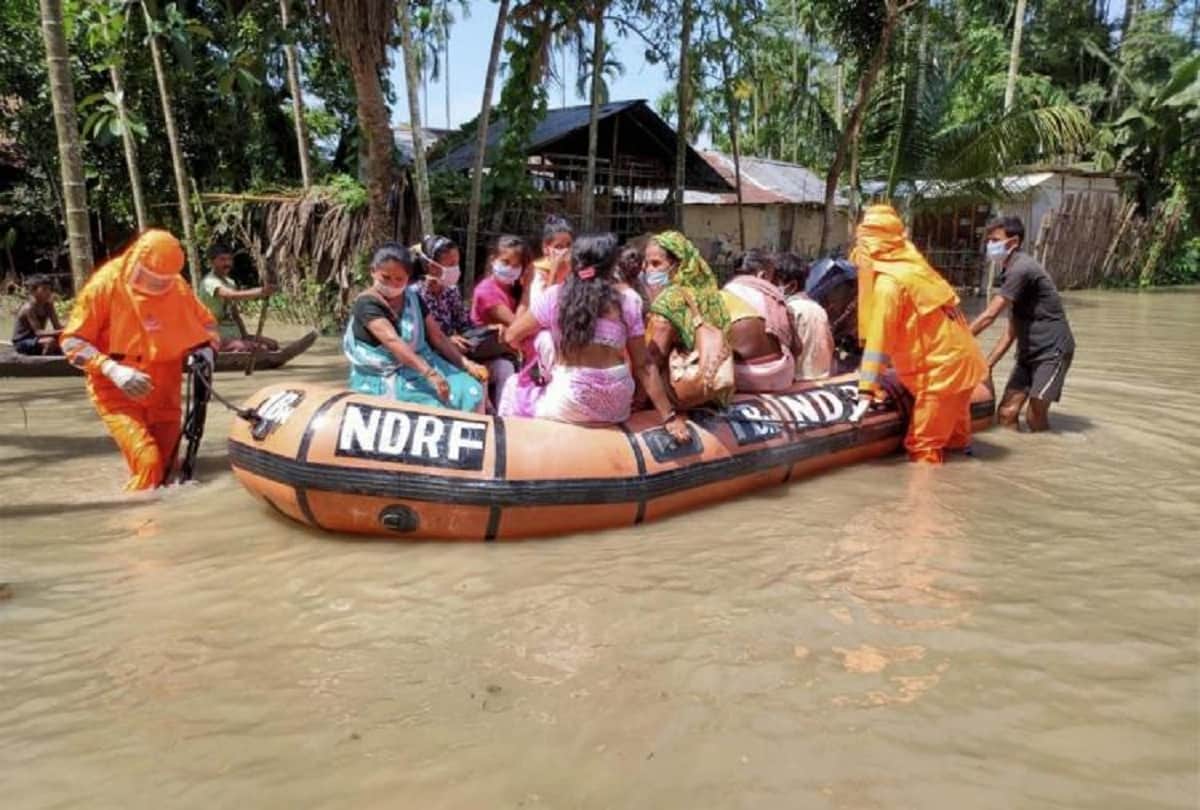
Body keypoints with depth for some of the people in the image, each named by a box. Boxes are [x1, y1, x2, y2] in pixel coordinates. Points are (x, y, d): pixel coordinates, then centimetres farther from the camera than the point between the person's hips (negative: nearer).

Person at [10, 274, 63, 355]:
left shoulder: (47, 306, 1)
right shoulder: (29, 308, -21)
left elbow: (57, 326, -3)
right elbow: (38, 332, -28)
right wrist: (59, 332, -41)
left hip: (35, 340, 8)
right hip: (22, 343, -8)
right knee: (50, 341, -32)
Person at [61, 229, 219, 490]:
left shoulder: (177, 285, -3)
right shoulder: (106, 284, -14)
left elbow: (206, 322, 13)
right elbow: (72, 341, -11)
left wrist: (206, 348, -9)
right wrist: (112, 370, -25)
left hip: (164, 393, 4)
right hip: (117, 393, -4)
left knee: (166, 467, 7)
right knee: (148, 462, -20)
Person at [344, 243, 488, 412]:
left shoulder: (413, 298, 8)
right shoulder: (366, 304, -13)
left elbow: (437, 337, 8)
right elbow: (393, 341, -28)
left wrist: (466, 363, -6)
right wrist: (430, 373, -39)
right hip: (386, 379, -7)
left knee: (473, 391, -10)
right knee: (436, 405, -27)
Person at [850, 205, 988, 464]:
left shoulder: (888, 282, -17)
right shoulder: (912, 266, 8)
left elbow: (879, 338, -20)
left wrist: (867, 392, -19)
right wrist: (880, 375, 18)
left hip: (942, 367, -9)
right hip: (960, 359, 9)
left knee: (924, 447, -3)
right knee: (953, 440, 19)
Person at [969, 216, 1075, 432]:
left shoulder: (1021, 268, -17)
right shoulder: (1011, 271, 13)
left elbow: (989, 316, -21)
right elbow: (1013, 327, 13)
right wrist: (987, 364, 8)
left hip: (1052, 349, -8)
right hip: (1029, 351, 8)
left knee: (1034, 417, -10)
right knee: (1006, 413, 0)